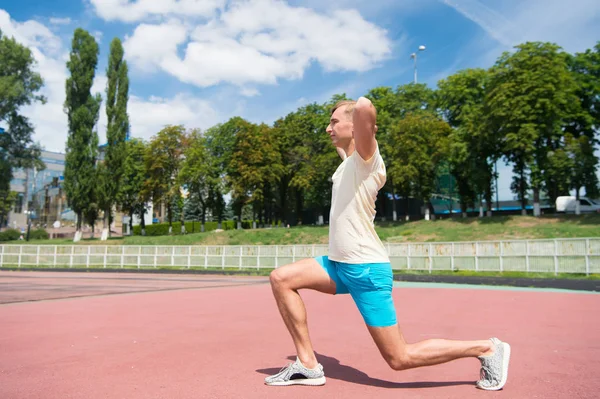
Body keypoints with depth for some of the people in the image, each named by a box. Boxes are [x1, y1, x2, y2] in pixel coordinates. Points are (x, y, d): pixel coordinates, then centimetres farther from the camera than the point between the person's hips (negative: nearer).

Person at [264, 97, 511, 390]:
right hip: (339, 265, 9)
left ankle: (487, 348, 17)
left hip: (366, 270, -9)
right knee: (281, 278, -1)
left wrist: (365, 111, -13)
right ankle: (308, 365, 5)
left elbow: (364, 107, -31)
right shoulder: (349, 162, 15)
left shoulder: (366, 157, -11)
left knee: (400, 359, -3)